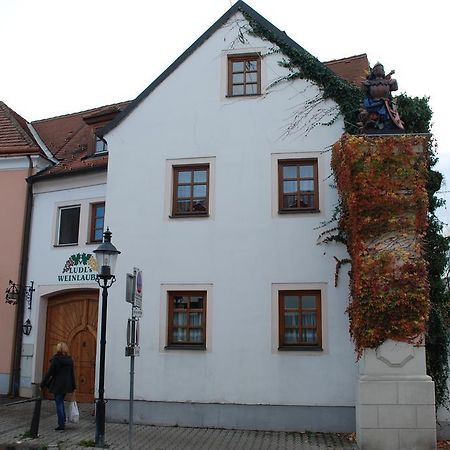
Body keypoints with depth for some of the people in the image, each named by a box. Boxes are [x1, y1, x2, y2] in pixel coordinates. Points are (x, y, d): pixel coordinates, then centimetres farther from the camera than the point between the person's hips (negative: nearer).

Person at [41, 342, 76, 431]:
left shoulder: (56, 359, -12)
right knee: (61, 402, 23)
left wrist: (42, 385, -4)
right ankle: (63, 421, 24)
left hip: (58, 385, -6)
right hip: (66, 385, 6)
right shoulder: (70, 360, 5)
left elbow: (49, 373, -11)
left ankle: (61, 425, 4)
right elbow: (72, 374, 9)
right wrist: (73, 386, 15)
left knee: (59, 404, 2)